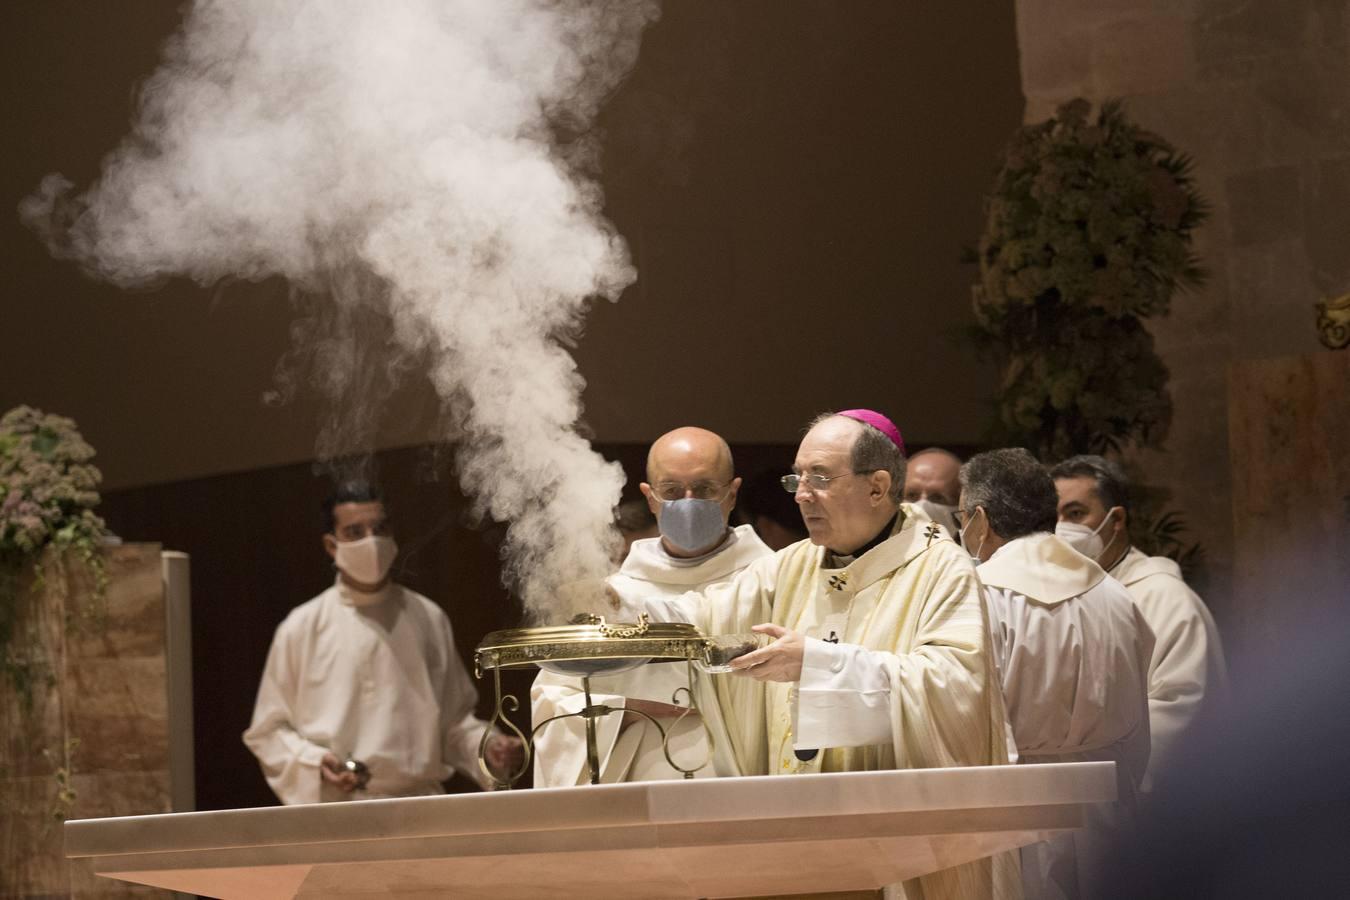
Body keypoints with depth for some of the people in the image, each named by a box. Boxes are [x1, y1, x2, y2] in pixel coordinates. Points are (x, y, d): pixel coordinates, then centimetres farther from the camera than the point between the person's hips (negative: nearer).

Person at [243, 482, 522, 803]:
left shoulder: (428, 620, 13)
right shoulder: (302, 628, 6)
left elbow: (455, 718, 19)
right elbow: (267, 730, 8)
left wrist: (487, 747, 0)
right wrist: (314, 762, -9)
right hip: (336, 811, -2)